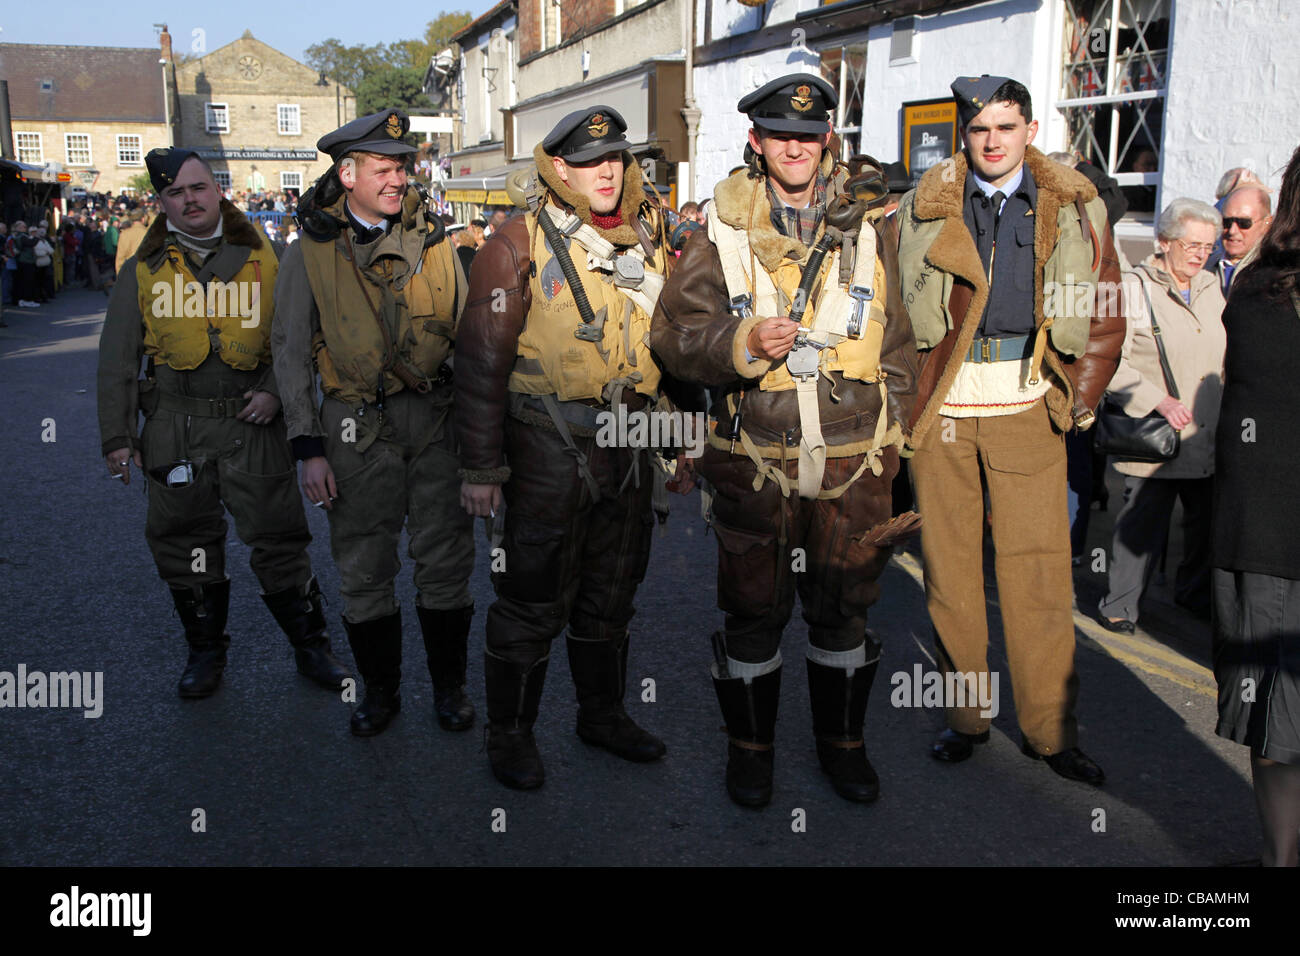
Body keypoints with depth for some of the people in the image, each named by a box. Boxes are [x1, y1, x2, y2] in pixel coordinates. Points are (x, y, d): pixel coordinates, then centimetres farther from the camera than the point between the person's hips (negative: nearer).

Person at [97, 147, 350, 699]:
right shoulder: (143, 271, 8)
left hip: (252, 424, -2)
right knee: (186, 544, 9)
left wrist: (275, 390, -7)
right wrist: (117, 437, 5)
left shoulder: (261, 260, 5)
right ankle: (205, 653, 27)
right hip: (175, 429, 2)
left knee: (279, 540, 0)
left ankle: (311, 648, 15)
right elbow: (117, 361, 10)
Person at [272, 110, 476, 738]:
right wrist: (309, 448, -4)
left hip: (437, 418, 1)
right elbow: (291, 355, 3)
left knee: (446, 560, 6)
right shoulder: (310, 255, 1)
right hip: (357, 427, -1)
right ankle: (380, 688, 25)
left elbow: (470, 335, 11)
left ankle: (449, 685, 24)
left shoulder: (433, 241, 7)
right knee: (363, 569, 6)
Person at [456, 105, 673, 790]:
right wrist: (480, 465, -12)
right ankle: (510, 733, 21)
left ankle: (603, 713, 36)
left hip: (630, 445, 6)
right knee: (532, 601, 3)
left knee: (611, 594, 18)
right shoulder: (520, 243, -8)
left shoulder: (647, 237, 10)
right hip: (549, 449, -5)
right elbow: (482, 359, -9)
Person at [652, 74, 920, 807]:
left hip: (855, 458, 2)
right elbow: (674, 330, -3)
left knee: (844, 608, 13)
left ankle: (843, 741, 33)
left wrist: (891, 428, 9)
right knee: (755, 609, 10)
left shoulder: (870, 225, 6)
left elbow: (897, 339, 13)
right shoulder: (724, 230, 0)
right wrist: (744, 343, -20)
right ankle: (750, 745, 30)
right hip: (756, 460, -1)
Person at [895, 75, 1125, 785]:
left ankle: (1050, 730, 13)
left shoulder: (1073, 207, 7)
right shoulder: (926, 208, 5)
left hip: (1028, 406, 0)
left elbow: (1104, 315, 10)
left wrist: (1079, 401, 4)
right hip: (941, 406, 0)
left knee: (1040, 572, 0)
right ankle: (964, 717, 20)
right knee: (948, 566, 6)